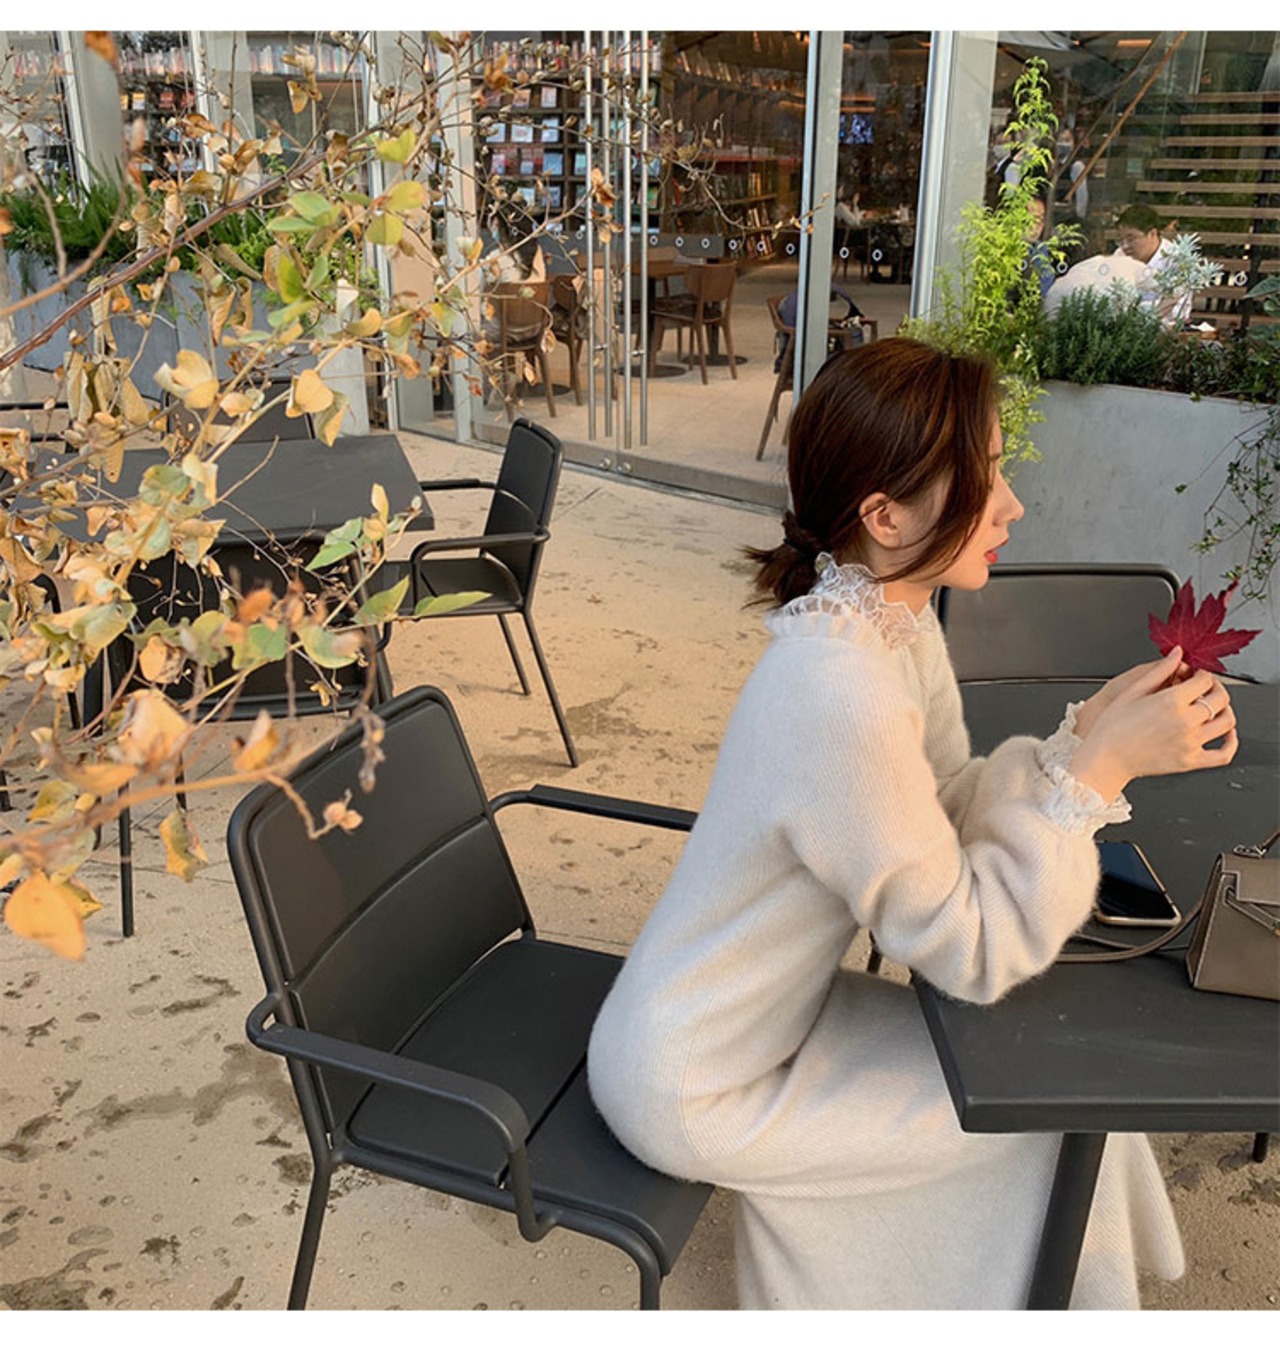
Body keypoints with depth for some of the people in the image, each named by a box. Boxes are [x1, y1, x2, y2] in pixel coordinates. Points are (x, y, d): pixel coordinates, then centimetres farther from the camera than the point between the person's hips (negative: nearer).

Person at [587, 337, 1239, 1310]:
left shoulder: (896, 618, -5)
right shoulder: (845, 700, -35)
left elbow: (949, 813, 0)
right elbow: (972, 953, -25)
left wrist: (1088, 733, -13)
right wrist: (1099, 767, -24)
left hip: (767, 1013, 8)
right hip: (692, 1098, -8)